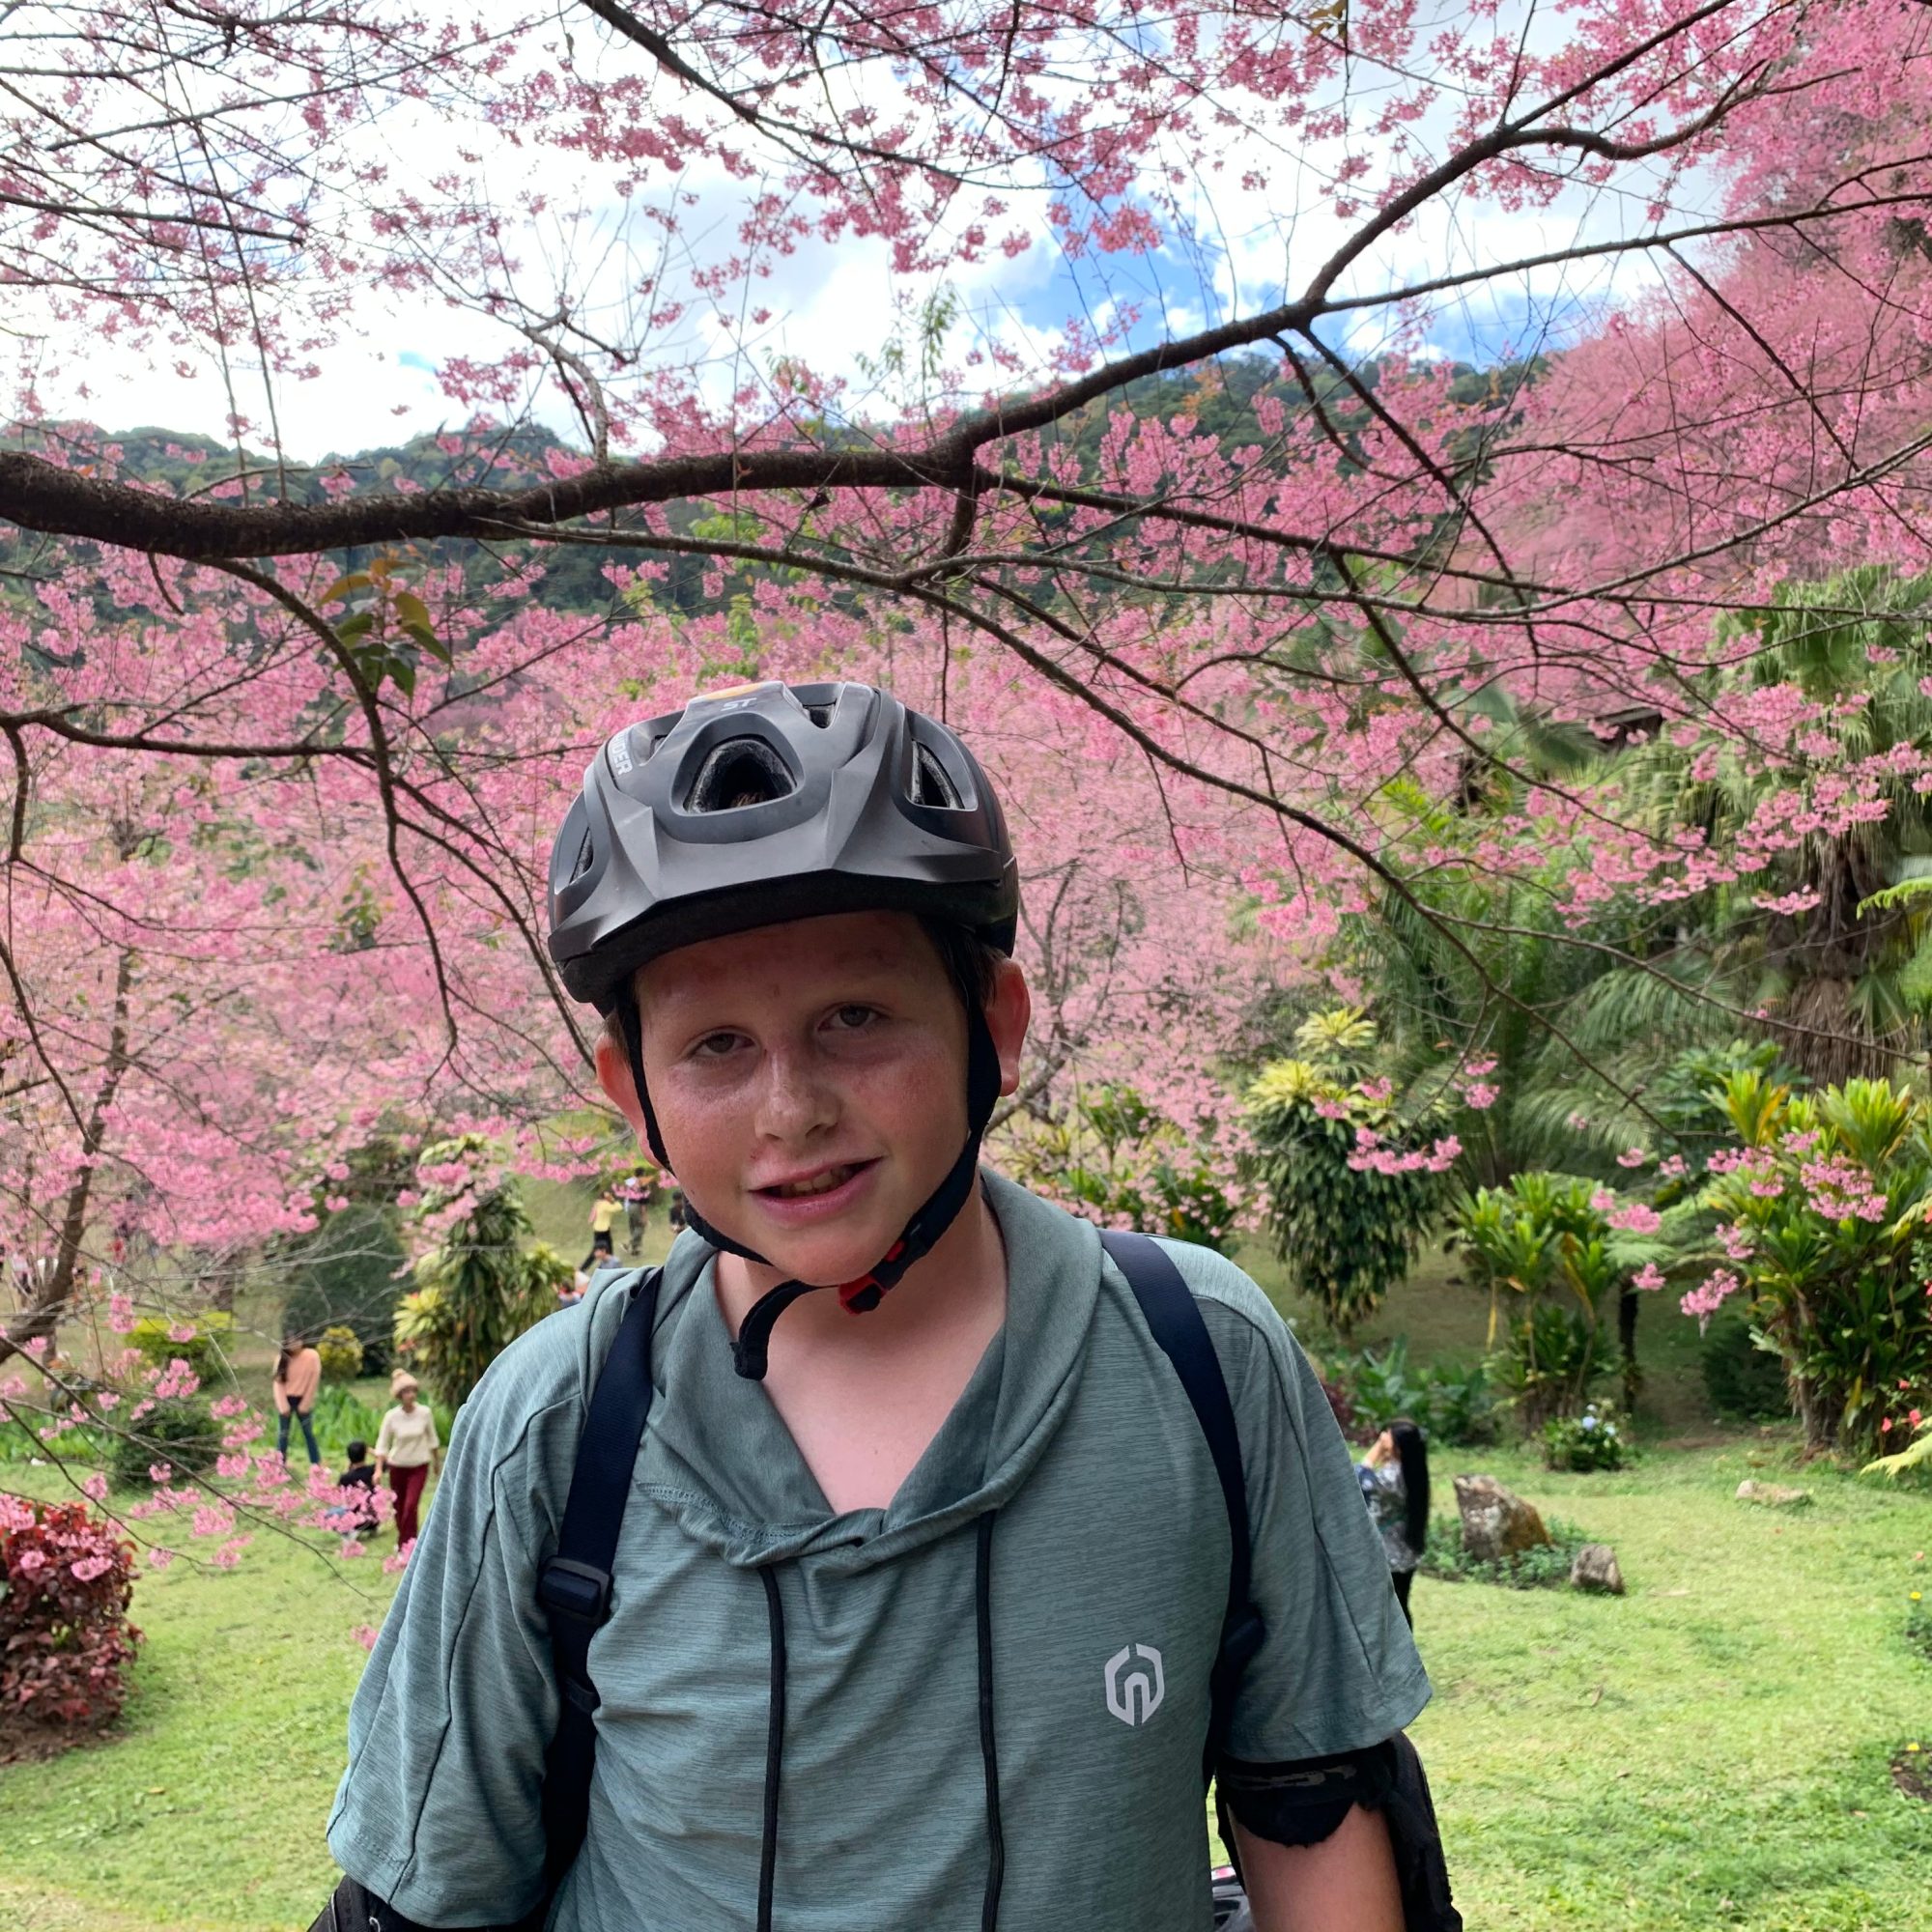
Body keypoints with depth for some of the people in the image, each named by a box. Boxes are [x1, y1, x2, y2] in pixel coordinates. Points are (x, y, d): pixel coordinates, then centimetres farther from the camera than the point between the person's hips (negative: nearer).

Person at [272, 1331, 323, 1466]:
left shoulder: (312, 1356, -14)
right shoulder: (282, 1358, -9)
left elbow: (313, 1382, -10)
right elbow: (278, 1383, -7)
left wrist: (305, 1404, -9)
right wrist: (283, 1406, -13)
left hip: (302, 1399, -1)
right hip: (286, 1399, 1)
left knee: (308, 1432, 3)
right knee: (282, 1433, 3)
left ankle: (317, 1465, 7)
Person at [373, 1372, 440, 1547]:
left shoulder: (425, 1413, -12)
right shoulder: (392, 1416, -13)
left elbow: (432, 1439, 4)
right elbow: (382, 1444, -7)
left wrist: (437, 1461, 14)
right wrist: (379, 1469, -15)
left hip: (419, 1466, -1)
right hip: (397, 1466, 1)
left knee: (411, 1505, -13)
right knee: (399, 1505, 11)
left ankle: (406, 1545, -3)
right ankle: (403, 1538, 38)